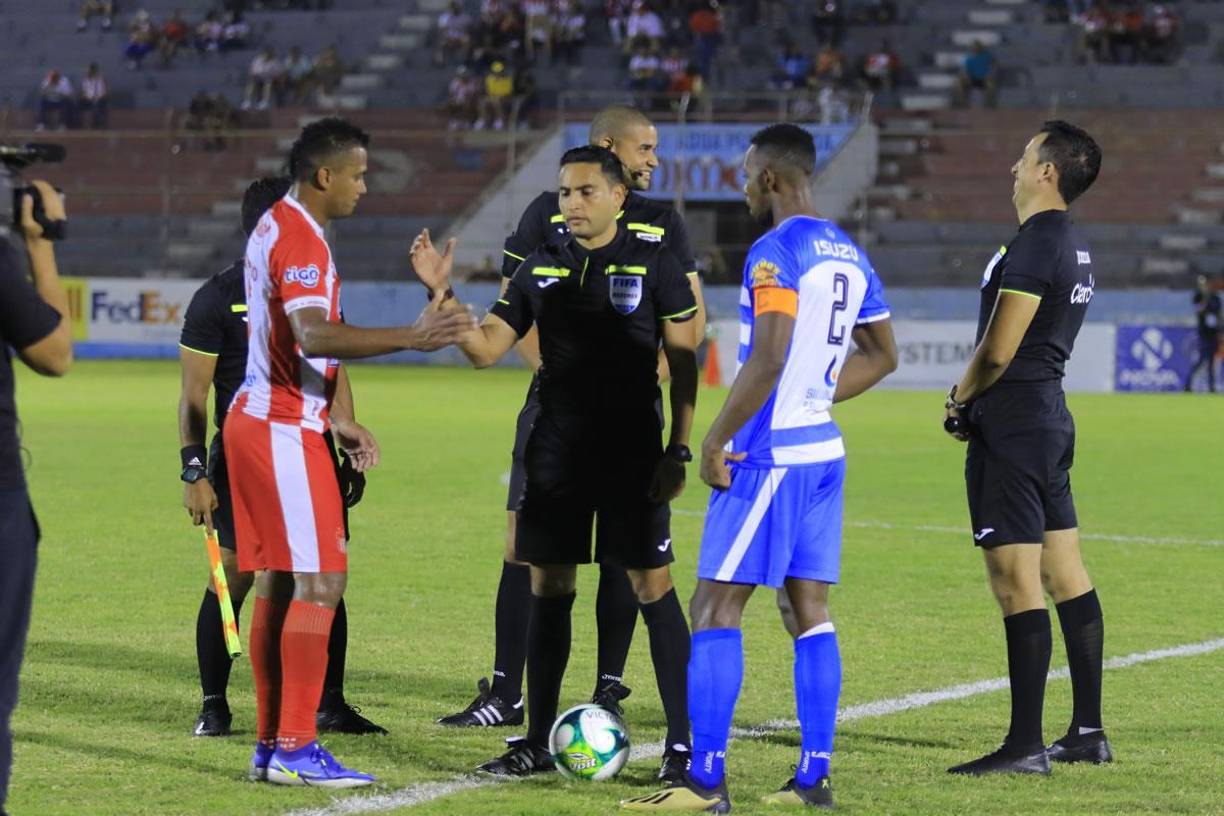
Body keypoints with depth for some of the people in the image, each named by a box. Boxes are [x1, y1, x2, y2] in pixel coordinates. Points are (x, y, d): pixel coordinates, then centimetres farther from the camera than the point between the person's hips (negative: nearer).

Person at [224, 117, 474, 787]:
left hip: (262, 422, 11)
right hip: (284, 431, -11)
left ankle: (270, 745, 14)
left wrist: (336, 423, 24)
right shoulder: (299, 240, -16)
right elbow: (314, 337, -30)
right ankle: (295, 750, -11)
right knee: (320, 582, -10)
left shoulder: (278, 228, 17)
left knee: (276, 582, 11)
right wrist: (410, 337, -36)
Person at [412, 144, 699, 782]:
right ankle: (536, 742, 15)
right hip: (557, 452, 4)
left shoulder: (654, 266, -3)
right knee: (548, 589, 7)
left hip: (632, 453, -4)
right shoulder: (541, 268, 8)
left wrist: (678, 450, -8)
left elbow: (683, 362, -2)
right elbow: (486, 348, 7)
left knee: (652, 587, -4)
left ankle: (681, 741, 2)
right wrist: (441, 295, -7)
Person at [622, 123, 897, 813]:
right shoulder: (849, 253, 13)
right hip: (824, 450, 9)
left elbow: (768, 358, -24)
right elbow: (881, 356, 21)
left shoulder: (776, 252, -15)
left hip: (767, 454, -9)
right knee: (810, 612, 9)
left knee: (716, 607, -6)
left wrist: (717, 437, -16)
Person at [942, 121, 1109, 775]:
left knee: (1017, 584, -8)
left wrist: (960, 400, -1)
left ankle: (1026, 745, -7)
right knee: (1066, 576, 12)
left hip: (1013, 426, -10)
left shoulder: (1034, 246, -17)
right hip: (1052, 417, 10)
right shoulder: (1075, 248, 14)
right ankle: (1088, 732, 17)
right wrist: (976, 395, 10)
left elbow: (997, 352, -19)